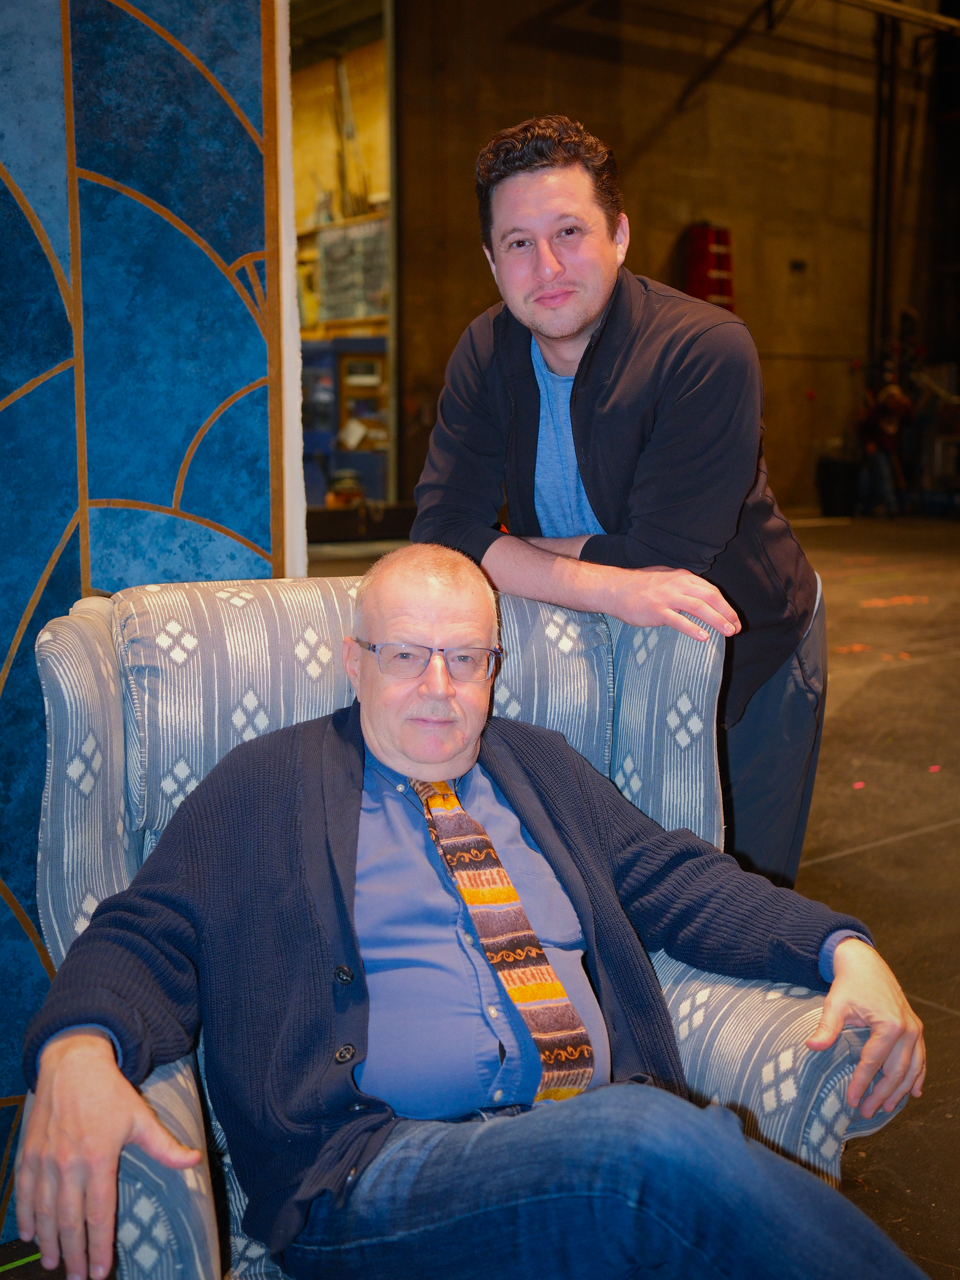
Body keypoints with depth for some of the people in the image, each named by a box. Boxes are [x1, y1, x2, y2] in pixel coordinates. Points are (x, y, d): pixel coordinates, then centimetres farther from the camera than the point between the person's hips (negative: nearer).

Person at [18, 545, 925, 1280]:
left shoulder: (543, 769, 23)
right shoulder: (265, 785, 11)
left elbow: (679, 881, 21)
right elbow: (146, 939, 4)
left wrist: (845, 949, 4)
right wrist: (78, 1055, -20)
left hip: (620, 1131, 4)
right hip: (377, 1170, -3)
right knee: (655, 1145, -33)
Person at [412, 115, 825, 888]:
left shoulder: (708, 351, -27)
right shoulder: (486, 355, -11)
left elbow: (662, 559, -32)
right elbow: (440, 534, -20)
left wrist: (509, 549, -20)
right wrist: (609, 587, -34)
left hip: (749, 657, -4)